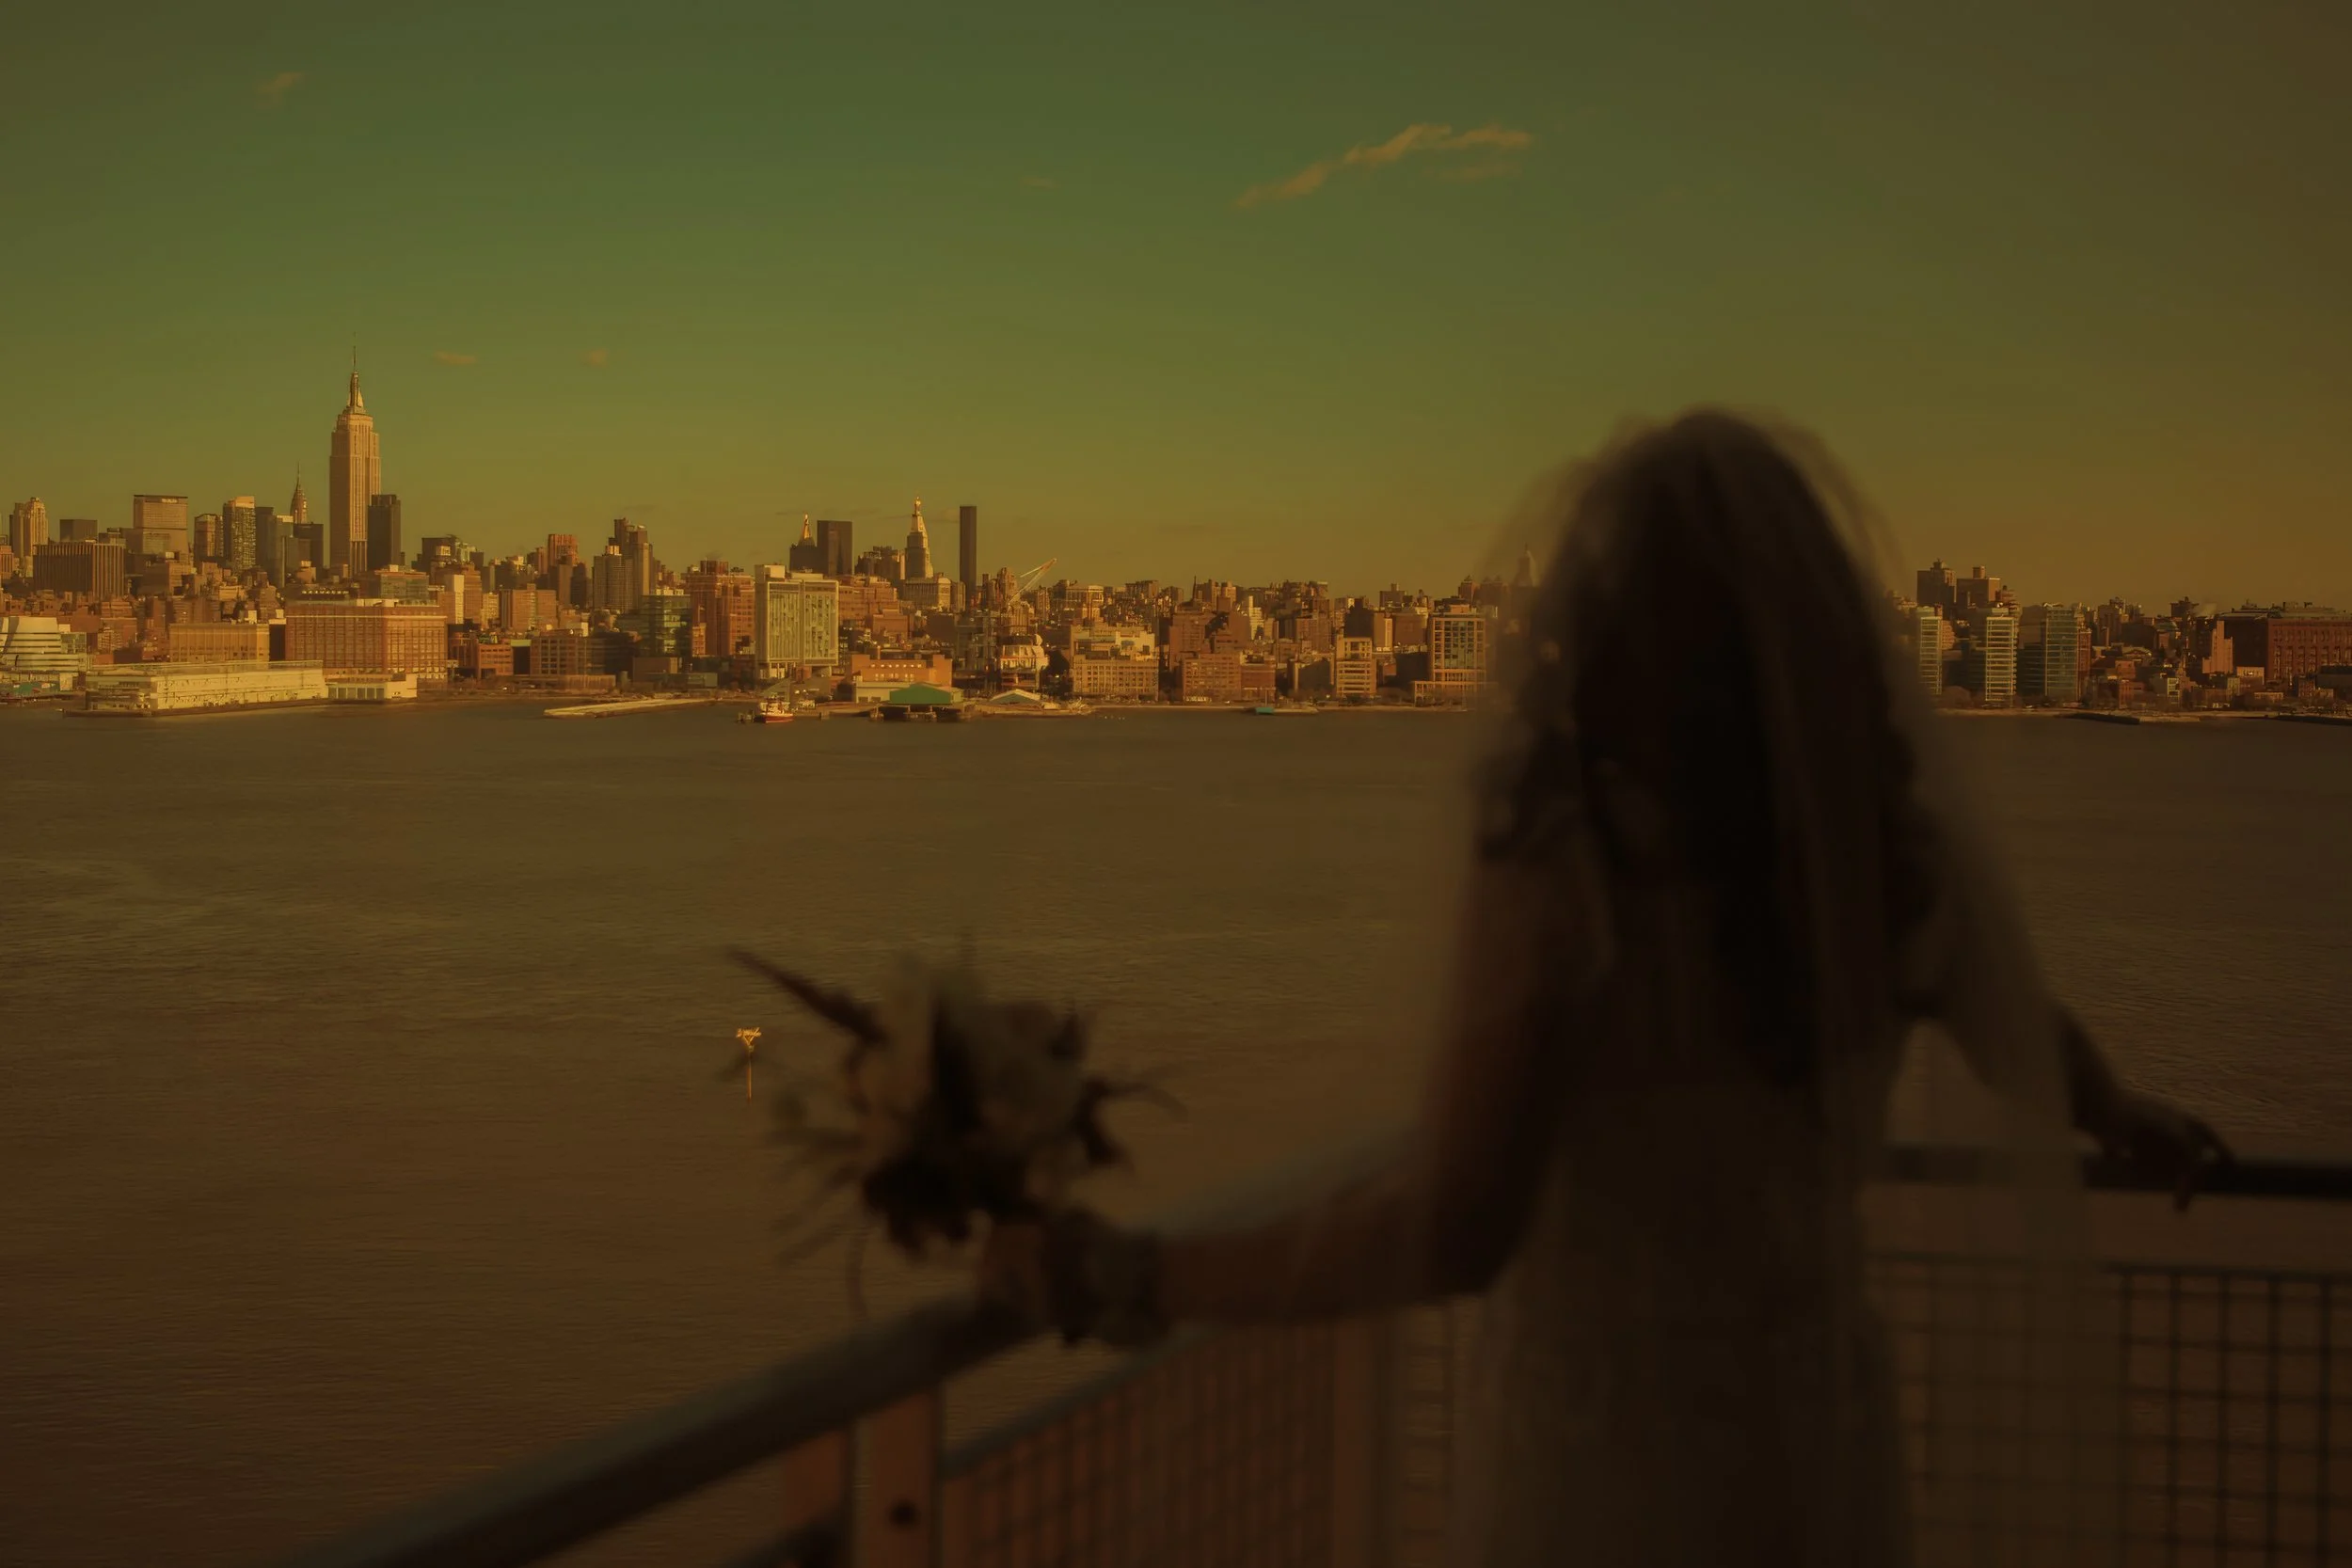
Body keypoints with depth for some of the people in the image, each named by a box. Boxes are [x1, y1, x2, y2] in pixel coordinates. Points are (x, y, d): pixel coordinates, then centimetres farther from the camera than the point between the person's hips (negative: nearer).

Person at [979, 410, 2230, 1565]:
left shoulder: (1564, 863, -21)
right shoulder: (1881, 849, -4)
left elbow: (1449, 1229, -29)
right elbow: (2028, 1040, 17)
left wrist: (1131, 1284, -19)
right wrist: (2127, 1122, 40)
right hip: (1821, 1466, 5)